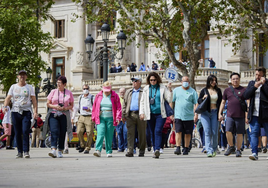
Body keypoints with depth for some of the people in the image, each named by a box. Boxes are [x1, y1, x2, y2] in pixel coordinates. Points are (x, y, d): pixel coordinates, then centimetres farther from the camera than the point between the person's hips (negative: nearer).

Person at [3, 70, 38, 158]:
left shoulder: (29, 87, 9)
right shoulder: (13, 87, 12)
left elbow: (34, 100, 5)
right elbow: (8, 98, 5)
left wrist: (35, 111, -7)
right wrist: (5, 106, -15)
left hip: (26, 112, -2)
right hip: (15, 111, 2)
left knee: (25, 131, -15)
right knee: (17, 133, 3)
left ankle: (26, 151, -14)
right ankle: (19, 152, 9)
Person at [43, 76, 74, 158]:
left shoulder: (69, 93, 8)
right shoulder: (53, 92, 9)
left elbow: (71, 105, 11)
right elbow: (48, 104, 9)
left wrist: (65, 108, -10)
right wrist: (55, 106, -10)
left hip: (64, 115, 1)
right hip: (53, 114, -1)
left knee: (62, 133, 1)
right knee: (54, 131, -18)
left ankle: (60, 151, 13)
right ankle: (53, 150, -27)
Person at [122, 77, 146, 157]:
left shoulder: (144, 92, 5)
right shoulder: (128, 92, 20)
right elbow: (125, 104, 18)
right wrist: (124, 115, 8)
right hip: (130, 115, 3)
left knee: (142, 134, 2)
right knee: (130, 133, -5)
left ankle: (142, 151, 12)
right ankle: (130, 151, -7)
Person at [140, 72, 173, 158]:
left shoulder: (162, 88, 4)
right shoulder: (146, 89, 10)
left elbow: (169, 100, 3)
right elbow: (142, 101, 13)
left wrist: (169, 90, -9)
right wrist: (141, 113, 4)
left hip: (160, 114, -3)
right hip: (150, 115, 3)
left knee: (158, 131, -17)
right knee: (153, 133, 6)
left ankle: (157, 150, -26)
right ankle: (155, 151, 13)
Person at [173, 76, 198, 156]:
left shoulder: (193, 92, 4)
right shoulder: (176, 90, 10)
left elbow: (196, 104, 1)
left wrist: (196, 114, -10)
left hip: (189, 116, -1)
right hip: (178, 115, 1)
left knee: (188, 133, 5)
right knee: (178, 132, -9)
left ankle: (186, 149, 14)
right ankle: (178, 148, -12)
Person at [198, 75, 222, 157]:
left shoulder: (218, 91, 12)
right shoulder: (204, 90, 9)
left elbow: (221, 102, 12)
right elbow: (199, 101, 13)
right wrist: (203, 98, -9)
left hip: (214, 113, 1)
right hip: (205, 113, -1)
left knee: (214, 132, -2)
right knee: (207, 132, -11)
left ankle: (214, 149, 17)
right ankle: (209, 150, -15)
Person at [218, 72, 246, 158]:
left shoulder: (243, 90, 5)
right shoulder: (227, 90, 11)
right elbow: (223, 102, 16)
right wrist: (220, 114, 8)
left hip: (240, 116, -1)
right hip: (230, 115, 1)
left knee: (239, 133, 1)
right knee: (228, 131, -13)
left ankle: (238, 150, 13)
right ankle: (231, 147, 8)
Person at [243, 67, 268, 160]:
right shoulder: (251, 83, 18)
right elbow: (245, 96, 6)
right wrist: (254, 86, -5)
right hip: (254, 114, 3)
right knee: (254, 133, -8)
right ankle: (254, 153, -13)